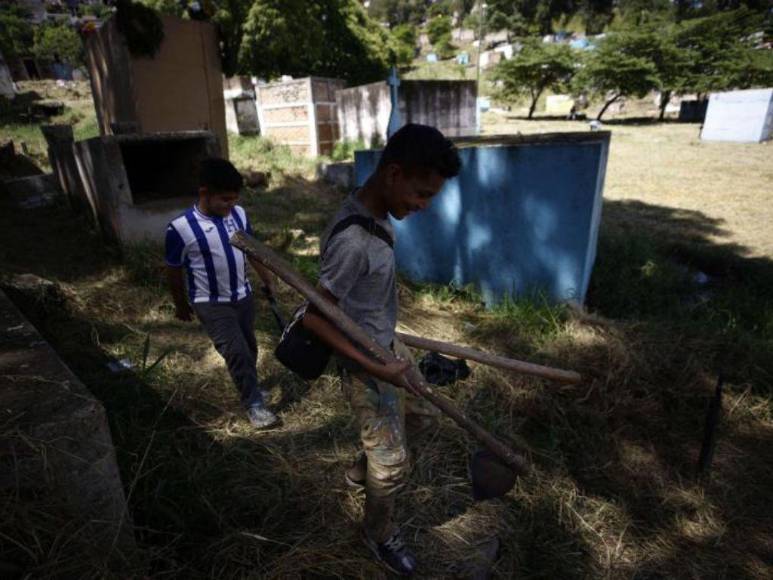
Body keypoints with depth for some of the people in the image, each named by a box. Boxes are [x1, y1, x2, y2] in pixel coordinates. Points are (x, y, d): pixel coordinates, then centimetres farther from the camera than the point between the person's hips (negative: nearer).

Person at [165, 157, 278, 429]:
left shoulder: (239, 214, -7)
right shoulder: (181, 228, -21)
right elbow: (174, 271, -7)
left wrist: (267, 279, 17)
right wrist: (181, 305, 4)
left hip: (243, 295, 5)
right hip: (212, 304, -5)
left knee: (249, 347, 19)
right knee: (236, 352, -7)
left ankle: (249, 386, 44)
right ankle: (254, 404, 12)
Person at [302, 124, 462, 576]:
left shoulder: (379, 214, -4)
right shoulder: (353, 240, -34)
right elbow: (314, 318, -28)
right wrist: (375, 368, -25)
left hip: (388, 344, 9)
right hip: (365, 362, -9)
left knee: (421, 414, 26)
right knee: (392, 461, 9)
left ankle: (361, 470, 49)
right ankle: (380, 534, 40)